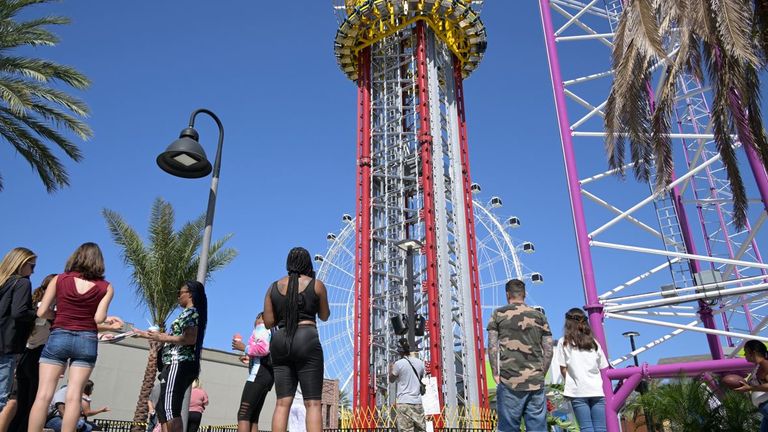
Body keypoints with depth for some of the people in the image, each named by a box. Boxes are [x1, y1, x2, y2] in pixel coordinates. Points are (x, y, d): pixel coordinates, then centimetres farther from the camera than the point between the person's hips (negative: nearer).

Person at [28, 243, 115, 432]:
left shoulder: (59, 279, 3)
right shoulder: (106, 287, 2)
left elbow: (42, 312, 0)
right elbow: (99, 318, -6)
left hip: (58, 337, 0)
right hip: (87, 340, 0)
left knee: (43, 395, 0)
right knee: (73, 397, -1)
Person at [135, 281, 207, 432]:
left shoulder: (190, 312, -6)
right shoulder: (194, 313, 24)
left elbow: (189, 339, -20)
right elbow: (177, 336, 26)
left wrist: (161, 338, -12)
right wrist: (148, 335, 30)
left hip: (179, 364, -10)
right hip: (184, 366, 10)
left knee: (170, 409, -15)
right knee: (162, 408, 11)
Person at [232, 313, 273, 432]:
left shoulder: (261, 327, 4)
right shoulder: (273, 332, 29)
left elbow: (263, 348, -15)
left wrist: (244, 348, -3)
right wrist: (249, 358, 28)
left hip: (259, 374, -9)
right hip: (268, 374, 9)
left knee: (243, 414, -14)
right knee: (253, 417, 4)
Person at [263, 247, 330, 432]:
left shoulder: (274, 287, 12)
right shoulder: (316, 285, 4)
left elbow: (268, 322, 10)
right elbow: (324, 316, 15)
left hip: (280, 342, 4)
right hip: (307, 340, -4)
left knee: (282, 403, 2)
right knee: (312, 403, -5)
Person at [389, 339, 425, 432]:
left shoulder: (398, 363, -8)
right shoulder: (420, 362, 5)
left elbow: (391, 379, 7)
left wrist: (391, 369, 25)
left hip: (404, 402, -4)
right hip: (417, 401, 5)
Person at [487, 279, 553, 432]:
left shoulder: (498, 314, 5)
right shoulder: (539, 316, 12)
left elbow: (492, 347, -1)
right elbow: (548, 351, 9)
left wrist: (495, 374, 5)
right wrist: (541, 374, 15)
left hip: (509, 381, -2)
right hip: (536, 383, 3)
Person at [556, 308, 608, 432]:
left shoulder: (564, 342, 4)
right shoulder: (593, 342, 15)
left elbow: (563, 368, 2)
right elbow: (603, 369, 14)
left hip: (579, 391, -3)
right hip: (597, 390, 3)